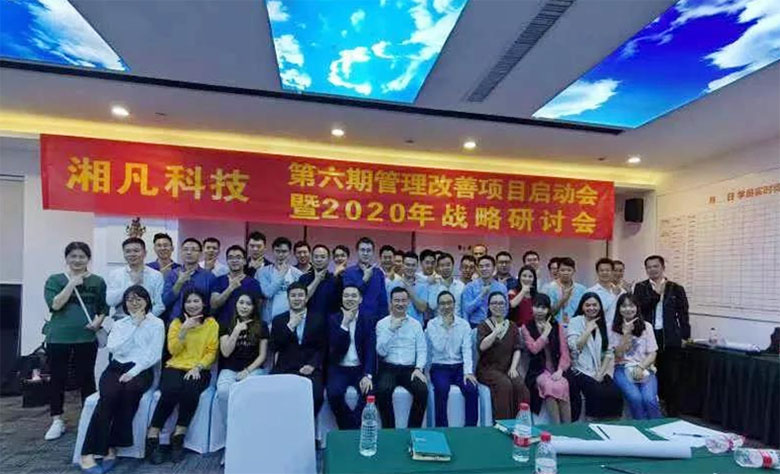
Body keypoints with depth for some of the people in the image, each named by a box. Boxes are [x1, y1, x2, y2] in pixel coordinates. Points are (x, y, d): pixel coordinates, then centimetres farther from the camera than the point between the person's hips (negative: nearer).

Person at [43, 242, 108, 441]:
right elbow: (55, 305, -12)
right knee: (58, 378, 8)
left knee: (86, 378, 6)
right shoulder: (55, 280, 2)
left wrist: (99, 321, -9)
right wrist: (72, 284, -16)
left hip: (86, 338, 0)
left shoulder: (98, 281, 5)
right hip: (58, 337, 0)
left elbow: (104, 307, 9)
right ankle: (57, 421, 21)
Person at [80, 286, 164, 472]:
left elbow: (154, 355, -3)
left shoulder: (157, 323, 6)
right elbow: (113, 347, -2)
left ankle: (112, 446, -24)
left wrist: (133, 372, -15)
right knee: (110, 394, -31)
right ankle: (88, 452, -29)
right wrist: (134, 325, -4)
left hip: (141, 370, -2)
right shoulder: (119, 323, 18)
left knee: (130, 389, -35)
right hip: (116, 368, 2)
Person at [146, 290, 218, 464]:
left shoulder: (212, 323, 6)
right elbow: (173, 350, 0)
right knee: (170, 391, -31)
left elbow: (211, 352, 2)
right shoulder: (177, 322, 10)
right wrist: (184, 329, -11)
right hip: (175, 367, 1)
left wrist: (197, 367, -14)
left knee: (190, 391, -33)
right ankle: (153, 436, -17)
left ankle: (179, 435, -14)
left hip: (199, 370, -1)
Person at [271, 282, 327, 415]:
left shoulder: (318, 319, 11)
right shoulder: (278, 320, 13)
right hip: (284, 369, 1)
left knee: (316, 396, -27)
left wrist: (312, 365, -9)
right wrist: (290, 325, -6)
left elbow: (322, 347, 8)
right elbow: (274, 347, 1)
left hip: (309, 370, -1)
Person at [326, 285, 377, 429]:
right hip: (339, 369, 0)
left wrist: (368, 375, -20)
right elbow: (334, 347, -9)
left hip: (361, 369, 0)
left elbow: (371, 350, -6)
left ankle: (351, 429, -7)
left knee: (368, 392, -28)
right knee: (334, 393, -29)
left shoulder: (369, 320, 5)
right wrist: (344, 323, -17)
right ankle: (350, 430, -6)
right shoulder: (333, 319, 4)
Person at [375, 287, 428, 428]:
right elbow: (381, 351, -6)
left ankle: (413, 430, -6)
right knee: (382, 390, -31)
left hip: (410, 368, 2)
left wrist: (418, 368, -12)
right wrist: (391, 329, -14)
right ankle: (389, 430, -11)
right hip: (388, 368, -1)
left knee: (422, 390, -26)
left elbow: (422, 350, 6)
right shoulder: (382, 324, 4)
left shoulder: (416, 324, 10)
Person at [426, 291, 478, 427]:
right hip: (440, 367, -2)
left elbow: (467, 349, -5)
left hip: (459, 367, 2)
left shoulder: (464, 324, 4)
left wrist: (468, 371, -18)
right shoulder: (432, 324, -2)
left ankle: (471, 428, -9)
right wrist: (445, 327, -15)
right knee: (442, 389, -32)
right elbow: (439, 348, -13)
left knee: (472, 389, -26)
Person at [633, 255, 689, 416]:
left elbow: (683, 314, 5)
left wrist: (685, 336, 1)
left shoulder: (676, 288, 4)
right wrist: (656, 293, -12)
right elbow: (639, 308, -8)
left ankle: (672, 413, 16)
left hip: (670, 338, 0)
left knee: (671, 377, 4)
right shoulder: (640, 287, 6)